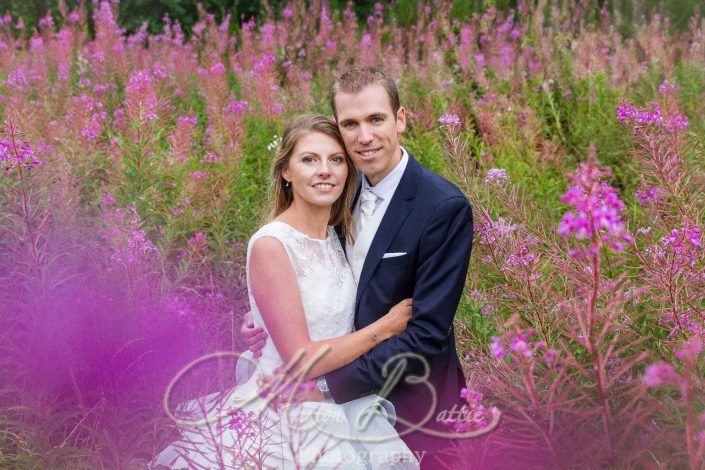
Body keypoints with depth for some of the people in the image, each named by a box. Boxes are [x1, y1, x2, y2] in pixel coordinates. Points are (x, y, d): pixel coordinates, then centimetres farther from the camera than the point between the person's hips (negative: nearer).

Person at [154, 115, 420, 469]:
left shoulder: (337, 235, 5)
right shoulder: (271, 245, -17)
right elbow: (302, 360, -20)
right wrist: (386, 326, -13)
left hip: (347, 408, 7)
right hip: (292, 416, -7)